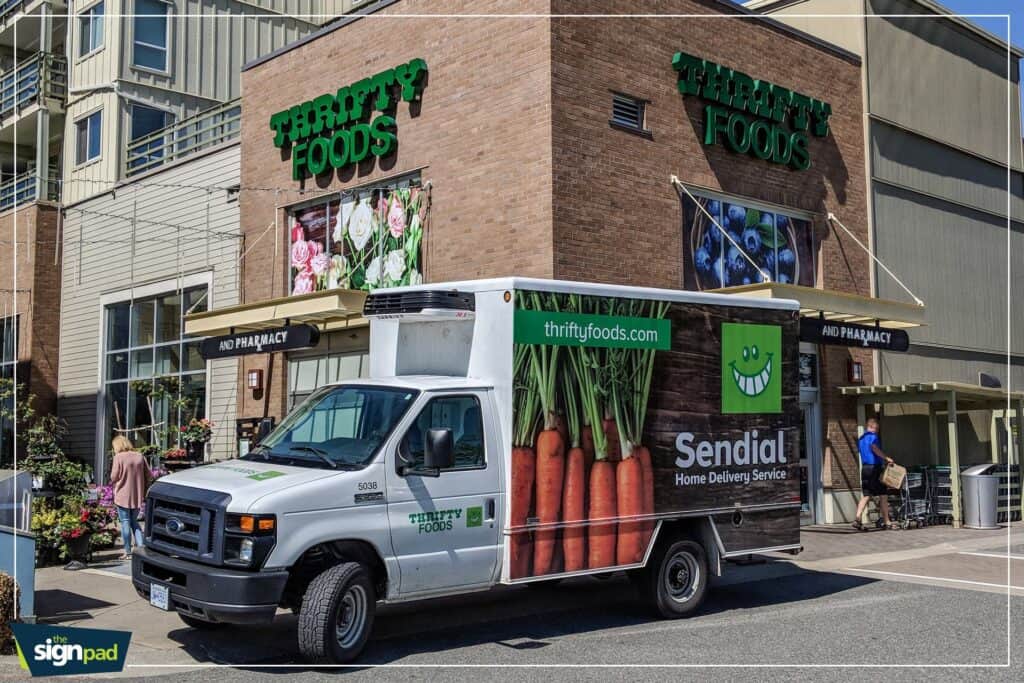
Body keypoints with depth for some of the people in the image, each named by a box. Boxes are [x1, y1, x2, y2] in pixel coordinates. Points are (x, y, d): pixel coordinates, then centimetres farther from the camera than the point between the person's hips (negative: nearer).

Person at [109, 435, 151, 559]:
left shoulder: (119, 457, -11)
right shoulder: (139, 456, 4)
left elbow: (114, 477, -11)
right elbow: (148, 476, 5)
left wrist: (114, 484, 11)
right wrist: (143, 490, 15)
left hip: (123, 495, -5)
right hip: (137, 496, 5)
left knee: (125, 522, 4)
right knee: (134, 522, 17)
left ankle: (128, 552, 6)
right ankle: (141, 547, 4)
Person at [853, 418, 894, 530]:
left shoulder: (861, 439, 19)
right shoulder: (873, 436, -8)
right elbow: (874, 447, -27)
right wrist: (886, 458, -23)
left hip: (865, 468, 7)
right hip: (875, 467, -7)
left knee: (865, 495, 3)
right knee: (883, 495, 2)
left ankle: (858, 519, -12)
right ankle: (886, 522, 6)